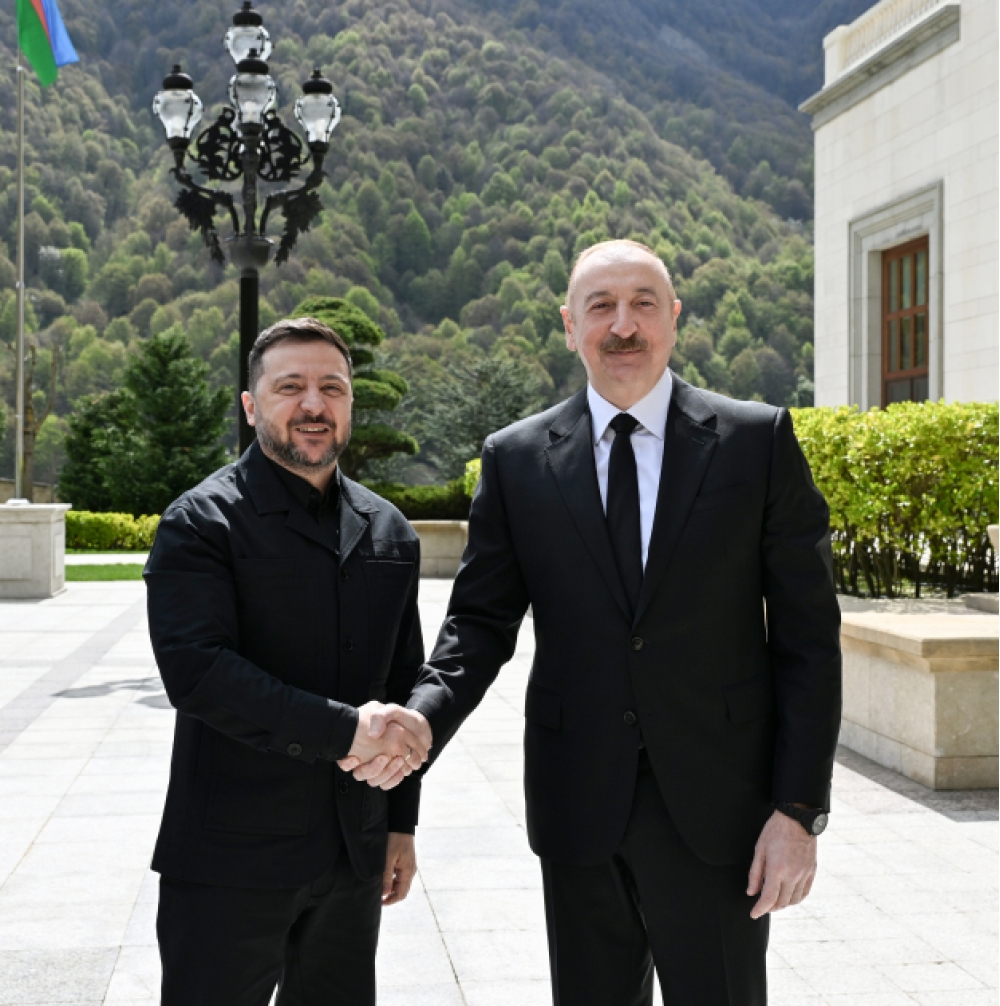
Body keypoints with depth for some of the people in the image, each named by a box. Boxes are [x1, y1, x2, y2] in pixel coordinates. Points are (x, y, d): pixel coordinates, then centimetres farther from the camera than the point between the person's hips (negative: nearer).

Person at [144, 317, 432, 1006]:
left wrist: (402, 823, 13)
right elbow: (196, 670, -21)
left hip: (355, 853, 5)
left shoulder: (389, 532, 10)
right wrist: (342, 729, -25)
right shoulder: (201, 523, -7)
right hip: (231, 856, -5)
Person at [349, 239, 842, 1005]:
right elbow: (482, 620, 5)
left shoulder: (758, 440, -2)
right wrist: (422, 717, -16)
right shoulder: (516, 458, 3)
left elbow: (807, 635, -3)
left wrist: (800, 808, -8)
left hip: (715, 813, -1)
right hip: (579, 807, 2)